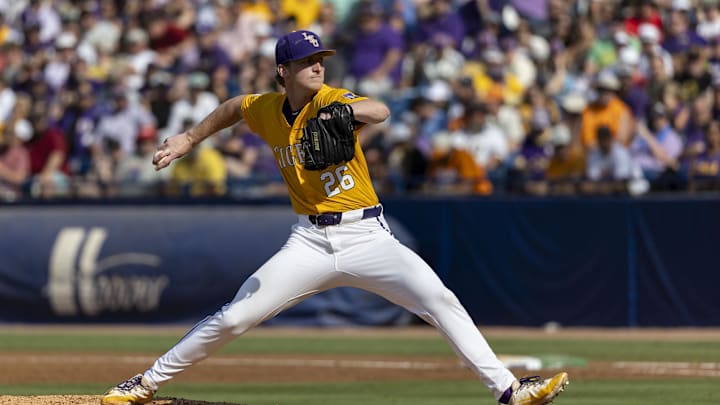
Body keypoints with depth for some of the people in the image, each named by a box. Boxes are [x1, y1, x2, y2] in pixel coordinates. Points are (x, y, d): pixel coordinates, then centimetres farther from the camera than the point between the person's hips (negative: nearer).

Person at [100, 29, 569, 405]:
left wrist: (342, 110, -49)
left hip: (367, 235, -2)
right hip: (311, 243, 2)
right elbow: (234, 107, 28)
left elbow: (380, 111, -30)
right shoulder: (267, 111, 4)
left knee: (441, 301, -19)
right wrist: (189, 139, 29)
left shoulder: (329, 99, -9)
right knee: (232, 319, -2)